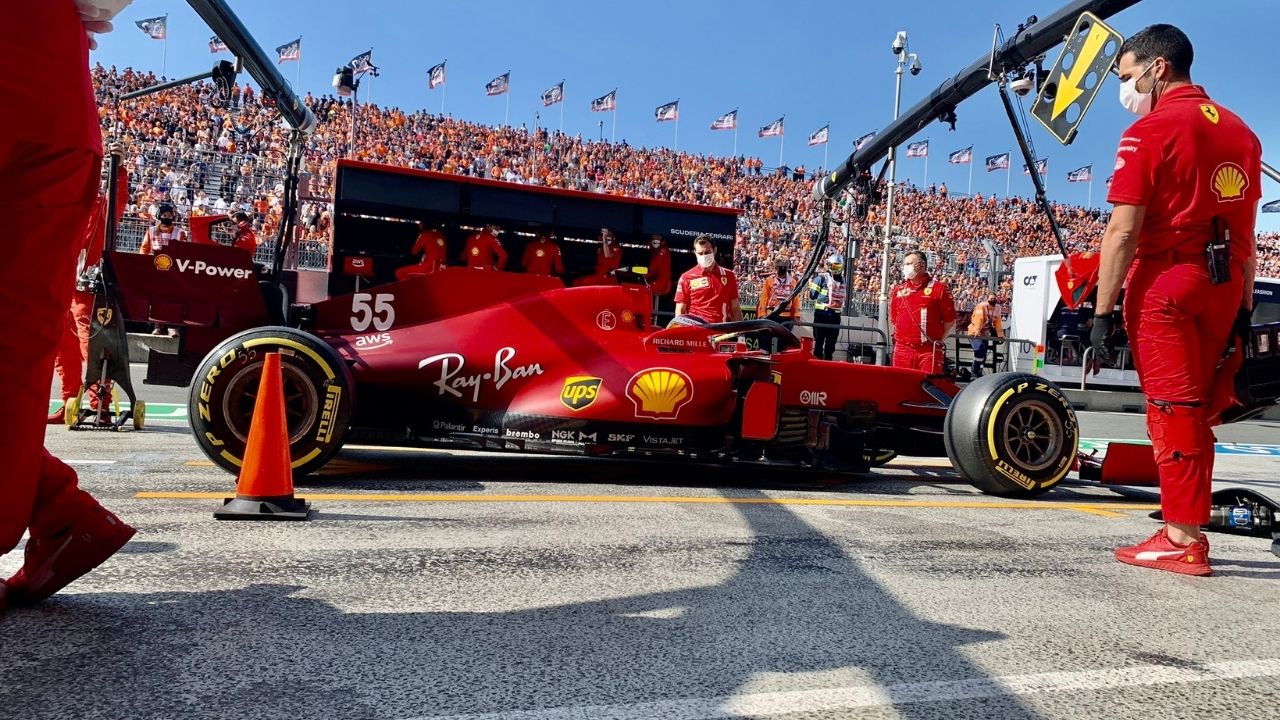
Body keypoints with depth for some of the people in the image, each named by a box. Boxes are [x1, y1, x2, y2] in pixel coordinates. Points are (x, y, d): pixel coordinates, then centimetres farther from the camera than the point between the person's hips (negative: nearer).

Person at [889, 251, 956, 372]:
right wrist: (901, 336, 14)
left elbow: (950, 321, 2)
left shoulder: (939, 288, 0)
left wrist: (937, 340, 0)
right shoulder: (898, 289, 13)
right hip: (902, 350, 4)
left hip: (929, 351, -4)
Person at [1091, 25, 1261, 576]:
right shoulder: (1240, 131, 16)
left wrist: (1103, 312, -14)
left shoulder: (1149, 131, -7)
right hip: (1224, 285, 7)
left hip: (1166, 282, -7)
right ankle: (1186, 527, 19)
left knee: (1172, 409, -3)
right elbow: (1246, 233, 15)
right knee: (1194, 410, 13)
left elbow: (1122, 231, -15)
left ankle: (1184, 541, 1)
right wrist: (1244, 309, 18)